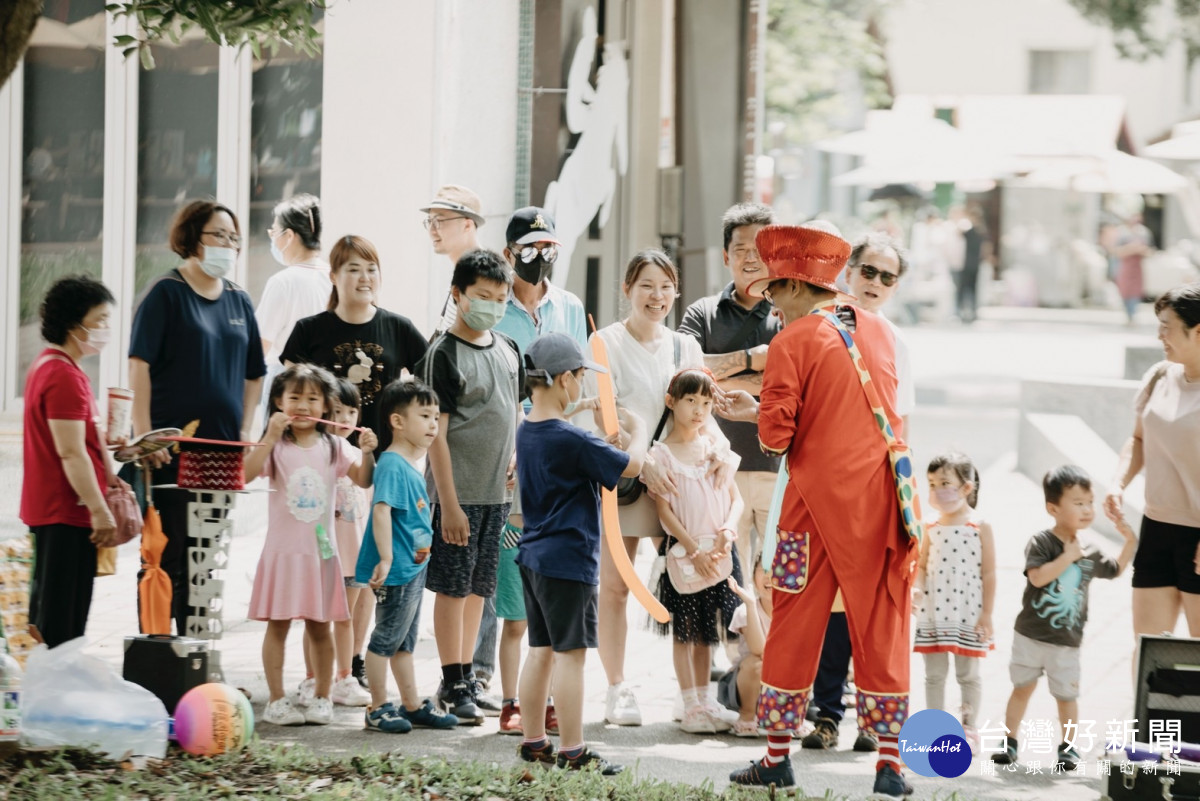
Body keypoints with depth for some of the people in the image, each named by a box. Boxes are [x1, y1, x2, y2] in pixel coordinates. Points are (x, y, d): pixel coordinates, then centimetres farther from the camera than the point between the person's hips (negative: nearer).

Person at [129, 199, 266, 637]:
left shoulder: (238, 301, 13)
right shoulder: (166, 293, -4)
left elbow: (253, 374, 20)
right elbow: (140, 364, -10)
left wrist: (246, 432, 9)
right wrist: (144, 435, -16)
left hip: (223, 447, 6)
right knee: (168, 550, -5)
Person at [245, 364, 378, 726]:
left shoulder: (334, 447, 5)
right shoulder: (276, 446, -4)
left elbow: (363, 480, -2)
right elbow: (245, 474, -19)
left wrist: (367, 453, -19)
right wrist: (271, 436, -26)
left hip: (320, 550, 2)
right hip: (283, 549, -2)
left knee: (319, 625, 9)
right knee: (278, 624, 1)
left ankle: (322, 698, 17)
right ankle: (277, 700, 6)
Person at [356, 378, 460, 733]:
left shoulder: (413, 463, 11)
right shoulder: (392, 465, -18)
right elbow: (381, 510, -28)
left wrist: (420, 551, 23)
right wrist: (386, 560, -32)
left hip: (414, 568, 10)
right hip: (397, 571, -10)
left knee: (405, 641, 17)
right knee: (386, 639, 0)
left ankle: (412, 706, 26)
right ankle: (378, 709, 7)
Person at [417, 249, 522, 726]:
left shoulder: (508, 350, 11)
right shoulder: (444, 356, -10)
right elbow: (436, 433, -13)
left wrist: (518, 457, 4)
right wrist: (449, 503, -17)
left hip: (499, 491, 7)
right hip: (459, 491, -7)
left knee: (478, 587, 11)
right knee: (453, 587, -2)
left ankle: (465, 675, 18)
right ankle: (455, 686, 2)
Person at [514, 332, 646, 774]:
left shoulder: (526, 431, 8)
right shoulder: (573, 440, -19)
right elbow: (631, 464, -12)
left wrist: (608, 442, 10)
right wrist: (637, 431, 6)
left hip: (533, 556, 9)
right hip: (569, 560, -9)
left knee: (541, 650, 15)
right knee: (570, 654, -4)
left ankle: (533, 742, 20)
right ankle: (572, 751, -1)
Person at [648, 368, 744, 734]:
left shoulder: (715, 447, 10)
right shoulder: (661, 453, -2)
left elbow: (736, 498, 9)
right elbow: (664, 509, -7)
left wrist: (727, 532, -11)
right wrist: (694, 549, -14)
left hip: (718, 548, 4)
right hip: (683, 549, -4)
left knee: (708, 629, 8)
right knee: (685, 630, -1)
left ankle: (705, 702, 15)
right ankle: (690, 706, 3)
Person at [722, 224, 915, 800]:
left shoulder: (792, 342, -8)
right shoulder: (880, 331, 9)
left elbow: (776, 435, -13)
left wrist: (760, 414, 11)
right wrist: (757, 408, 22)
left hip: (818, 498, -4)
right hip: (882, 496, 4)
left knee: (795, 627, 7)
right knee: (881, 628, 6)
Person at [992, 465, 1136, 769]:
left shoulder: (1090, 549, 3)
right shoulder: (1041, 542, -11)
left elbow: (1114, 570, 20)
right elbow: (1037, 576, -26)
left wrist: (1129, 543, 7)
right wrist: (1068, 556, -23)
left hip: (1066, 640, 2)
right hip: (1031, 633, -2)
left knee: (1066, 695, 5)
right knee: (1022, 687, 9)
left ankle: (1068, 747, 19)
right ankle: (1009, 742, 20)